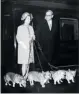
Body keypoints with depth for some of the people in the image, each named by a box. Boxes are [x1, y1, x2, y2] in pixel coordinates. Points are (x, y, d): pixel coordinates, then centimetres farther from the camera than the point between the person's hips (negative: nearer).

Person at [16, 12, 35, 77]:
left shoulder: (31, 27, 13)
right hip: (23, 48, -5)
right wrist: (23, 45, -16)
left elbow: (33, 37, 14)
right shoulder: (20, 27, -2)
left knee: (28, 63, 6)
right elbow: (18, 38, -6)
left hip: (30, 47, 5)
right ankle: (23, 77, -2)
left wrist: (32, 37, -9)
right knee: (24, 63, -8)